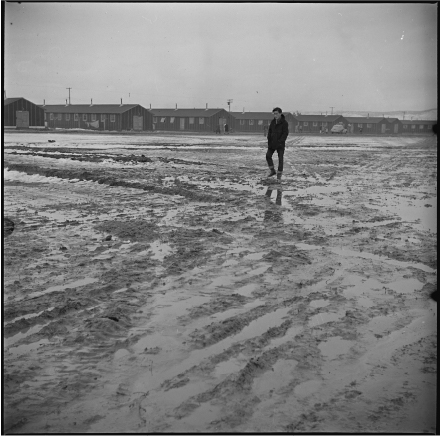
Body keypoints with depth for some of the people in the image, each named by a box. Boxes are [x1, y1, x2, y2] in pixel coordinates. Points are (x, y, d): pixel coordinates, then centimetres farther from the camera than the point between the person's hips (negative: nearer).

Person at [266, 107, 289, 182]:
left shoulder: (284, 123, -11)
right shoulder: (273, 122, 6)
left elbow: (285, 134, -15)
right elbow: (270, 131, 9)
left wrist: (280, 142, -21)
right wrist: (269, 141, -3)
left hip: (280, 144, -5)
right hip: (272, 143, 5)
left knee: (280, 159, -3)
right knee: (268, 155, -4)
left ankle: (279, 175, 3)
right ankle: (272, 171, 13)